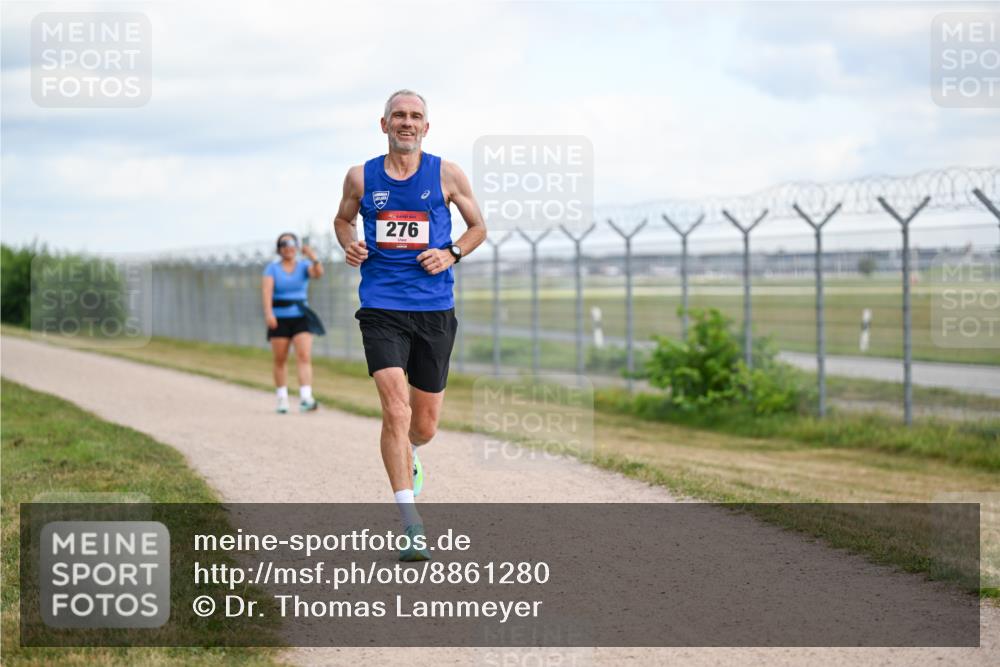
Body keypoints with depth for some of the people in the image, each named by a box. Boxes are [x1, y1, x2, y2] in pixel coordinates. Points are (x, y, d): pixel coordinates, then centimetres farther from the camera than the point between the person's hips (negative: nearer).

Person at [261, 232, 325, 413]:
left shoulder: (303, 266, 6)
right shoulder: (273, 268, 2)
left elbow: (318, 274, -14)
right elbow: (266, 290, -12)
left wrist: (314, 259, -34)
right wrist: (268, 312, -27)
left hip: (300, 317, 0)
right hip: (279, 319, 0)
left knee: (304, 356, -14)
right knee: (279, 360, 3)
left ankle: (305, 398, -22)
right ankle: (282, 400, 14)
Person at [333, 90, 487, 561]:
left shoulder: (447, 175, 2)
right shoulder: (361, 177, 4)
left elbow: (477, 227, 13)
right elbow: (343, 219, 22)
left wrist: (451, 254, -6)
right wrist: (349, 245, 0)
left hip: (434, 310, 1)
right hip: (381, 308, -1)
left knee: (425, 424, 9)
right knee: (395, 409, -17)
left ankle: (408, 456, 47)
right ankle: (412, 525, -16)